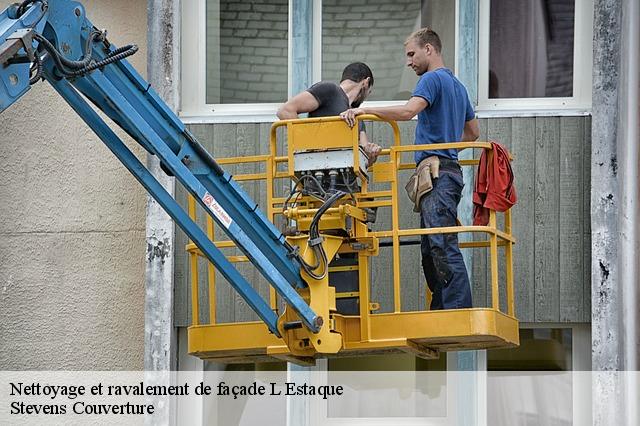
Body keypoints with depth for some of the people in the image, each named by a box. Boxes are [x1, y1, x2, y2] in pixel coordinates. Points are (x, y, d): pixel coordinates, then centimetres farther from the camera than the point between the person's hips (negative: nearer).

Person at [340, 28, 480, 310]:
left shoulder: (433, 79, -5)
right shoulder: (456, 85, 25)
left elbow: (408, 111, -23)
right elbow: (473, 132, 34)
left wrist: (363, 110, -23)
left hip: (437, 172, -10)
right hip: (449, 169, 10)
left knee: (443, 247, -15)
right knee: (431, 250, 8)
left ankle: (459, 311, -21)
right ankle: (440, 312, 6)